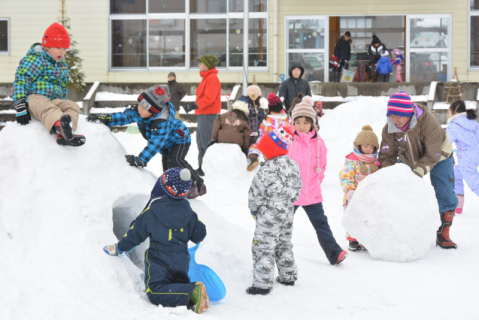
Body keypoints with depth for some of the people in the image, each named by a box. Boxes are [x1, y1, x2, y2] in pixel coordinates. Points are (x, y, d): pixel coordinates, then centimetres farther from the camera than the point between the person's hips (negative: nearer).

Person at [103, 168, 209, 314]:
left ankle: (193, 293, -37)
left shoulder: (150, 213, -8)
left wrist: (119, 248, 20)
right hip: (182, 262, 5)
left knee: (156, 293, -17)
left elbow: (135, 234, 2)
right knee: (179, 285, 22)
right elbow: (199, 235, 11)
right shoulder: (188, 212, 3)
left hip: (159, 260, -5)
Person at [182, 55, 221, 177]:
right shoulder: (207, 77, 19)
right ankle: (202, 167, 21)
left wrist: (195, 105, -25)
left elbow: (209, 98, -23)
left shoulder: (212, 78, -14)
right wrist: (194, 106, 19)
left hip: (208, 115, -11)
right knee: (200, 141, 14)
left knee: (206, 142, -10)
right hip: (203, 114, 11)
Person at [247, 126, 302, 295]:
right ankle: (288, 276, 32)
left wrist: (254, 209, 2)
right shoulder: (293, 165, 3)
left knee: (263, 249, -3)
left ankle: (262, 284, -4)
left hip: (269, 216, -8)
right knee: (284, 245, 22)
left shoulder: (267, 170, -21)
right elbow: (297, 189, 11)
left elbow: (255, 192, -15)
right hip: (287, 213, 8)